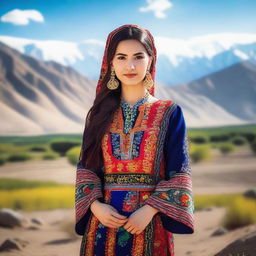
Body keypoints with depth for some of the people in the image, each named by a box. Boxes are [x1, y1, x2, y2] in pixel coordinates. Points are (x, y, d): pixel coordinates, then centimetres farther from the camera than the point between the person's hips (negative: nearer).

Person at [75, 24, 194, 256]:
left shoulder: (169, 113, 1)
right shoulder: (100, 113, 9)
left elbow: (178, 173, -4)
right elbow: (86, 168, 6)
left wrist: (149, 210, -16)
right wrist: (95, 205, -11)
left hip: (150, 224, -2)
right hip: (104, 221, 2)